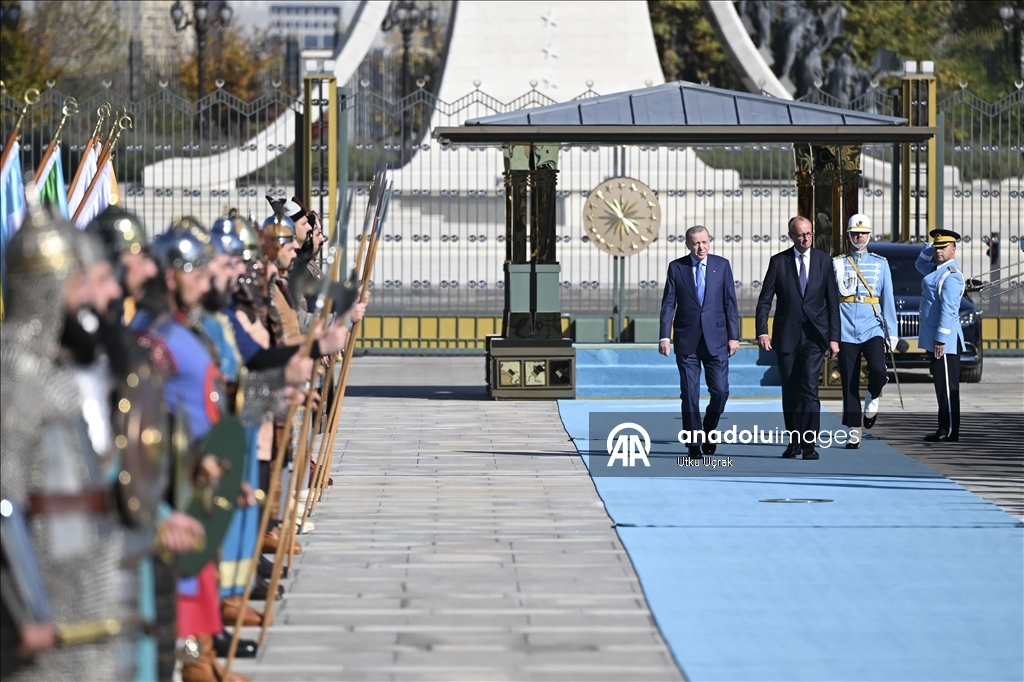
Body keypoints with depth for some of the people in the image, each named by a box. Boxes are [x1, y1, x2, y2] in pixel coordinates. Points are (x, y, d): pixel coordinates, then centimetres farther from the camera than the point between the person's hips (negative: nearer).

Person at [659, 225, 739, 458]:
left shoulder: (722, 265, 5)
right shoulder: (676, 267, 3)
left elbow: (730, 302, 5)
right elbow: (668, 304, 2)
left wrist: (734, 335, -1)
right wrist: (665, 336, -6)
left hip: (716, 340, 0)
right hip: (687, 341, 0)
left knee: (720, 391, -4)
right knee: (689, 395, 0)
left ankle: (709, 431, 21)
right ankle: (693, 443, 6)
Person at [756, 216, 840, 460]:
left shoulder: (824, 261, 4)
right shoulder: (778, 261, 2)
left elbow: (832, 302, 4)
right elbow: (765, 300, 1)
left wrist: (834, 337, -1)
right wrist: (762, 332, -12)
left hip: (815, 336, -1)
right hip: (787, 336, 1)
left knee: (809, 389, -12)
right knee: (790, 392, 5)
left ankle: (809, 444, -12)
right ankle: (794, 441, 16)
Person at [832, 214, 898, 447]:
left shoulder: (880, 264, 9)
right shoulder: (837, 264, 7)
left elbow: (887, 299, 9)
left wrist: (891, 333, 4)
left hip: (872, 329, 0)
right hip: (846, 332, 0)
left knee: (878, 371, -24)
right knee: (849, 384, 0)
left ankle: (873, 398, 9)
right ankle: (854, 434, 7)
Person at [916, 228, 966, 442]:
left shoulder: (951, 276, -15)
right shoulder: (937, 269, 15)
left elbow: (948, 310, -20)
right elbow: (921, 265, 36)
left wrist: (941, 339, -24)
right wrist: (930, 248, 17)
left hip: (944, 340, -10)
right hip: (933, 338, 10)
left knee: (948, 386, -8)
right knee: (941, 385, 11)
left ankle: (950, 432, -8)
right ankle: (944, 429, 14)